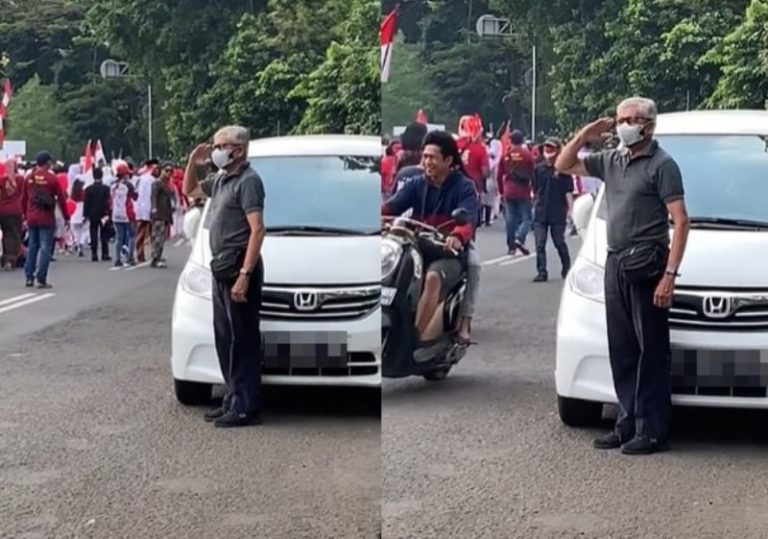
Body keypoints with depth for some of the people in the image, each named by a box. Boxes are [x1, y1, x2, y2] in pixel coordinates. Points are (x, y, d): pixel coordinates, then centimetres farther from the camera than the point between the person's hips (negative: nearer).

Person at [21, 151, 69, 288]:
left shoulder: (29, 178, 5)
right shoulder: (52, 178, -8)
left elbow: (23, 199, 11)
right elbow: (61, 199, -6)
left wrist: (26, 216, 22)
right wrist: (66, 218, 3)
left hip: (32, 218, 5)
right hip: (47, 219, -5)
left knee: (32, 246, 15)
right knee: (45, 247, -1)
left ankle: (29, 277, 14)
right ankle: (41, 279, -5)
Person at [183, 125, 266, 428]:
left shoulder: (248, 180, -13)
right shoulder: (221, 179, 15)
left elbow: (257, 230, -20)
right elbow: (189, 190, 32)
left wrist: (244, 275, -26)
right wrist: (193, 164, 12)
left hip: (239, 269, -9)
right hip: (222, 269, 10)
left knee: (242, 340, -7)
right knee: (225, 338, 13)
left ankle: (246, 408, -4)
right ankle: (233, 401, 20)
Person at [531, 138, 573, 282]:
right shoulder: (539, 169, 7)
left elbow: (568, 191, -6)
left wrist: (570, 209, -10)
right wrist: (536, 203, 14)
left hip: (558, 213, -4)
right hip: (540, 213, 4)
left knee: (559, 242, 7)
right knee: (540, 244, -2)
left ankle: (566, 269, 26)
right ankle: (542, 272, -1)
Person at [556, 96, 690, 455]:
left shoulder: (662, 165, -7)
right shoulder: (611, 160, 13)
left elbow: (681, 222, -12)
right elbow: (563, 165, 22)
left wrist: (670, 274, -19)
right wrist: (585, 135, 6)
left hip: (646, 265, -7)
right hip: (615, 263, 7)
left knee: (651, 350, -3)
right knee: (622, 348, 10)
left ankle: (652, 431, -1)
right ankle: (628, 424, 17)